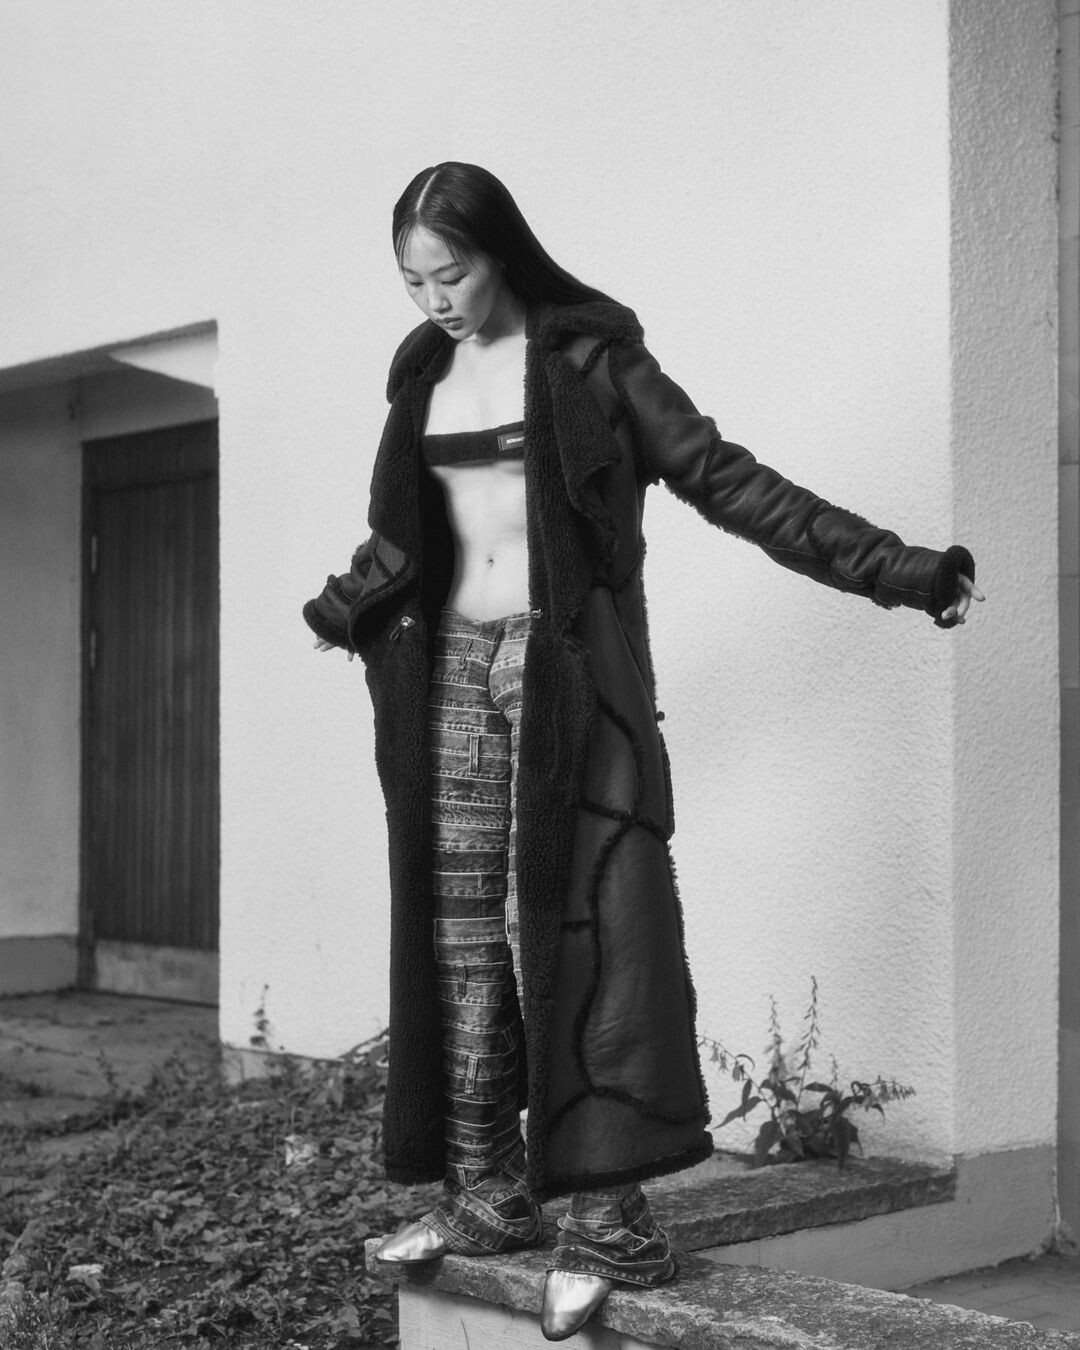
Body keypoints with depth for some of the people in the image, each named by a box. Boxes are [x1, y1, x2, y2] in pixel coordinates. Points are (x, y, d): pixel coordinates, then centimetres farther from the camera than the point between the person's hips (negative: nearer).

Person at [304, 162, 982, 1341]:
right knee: (457, 933, 4)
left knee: (576, 925, -12)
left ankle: (609, 1218, -9)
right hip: (451, 671, 6)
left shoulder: (590, 359, -3)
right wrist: (344, 608, 37)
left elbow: (726, 480, -6)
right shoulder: (424, 374, 13)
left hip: (565, 673, -6)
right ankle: (486, 1196, 12)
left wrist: (891, 569, -12)